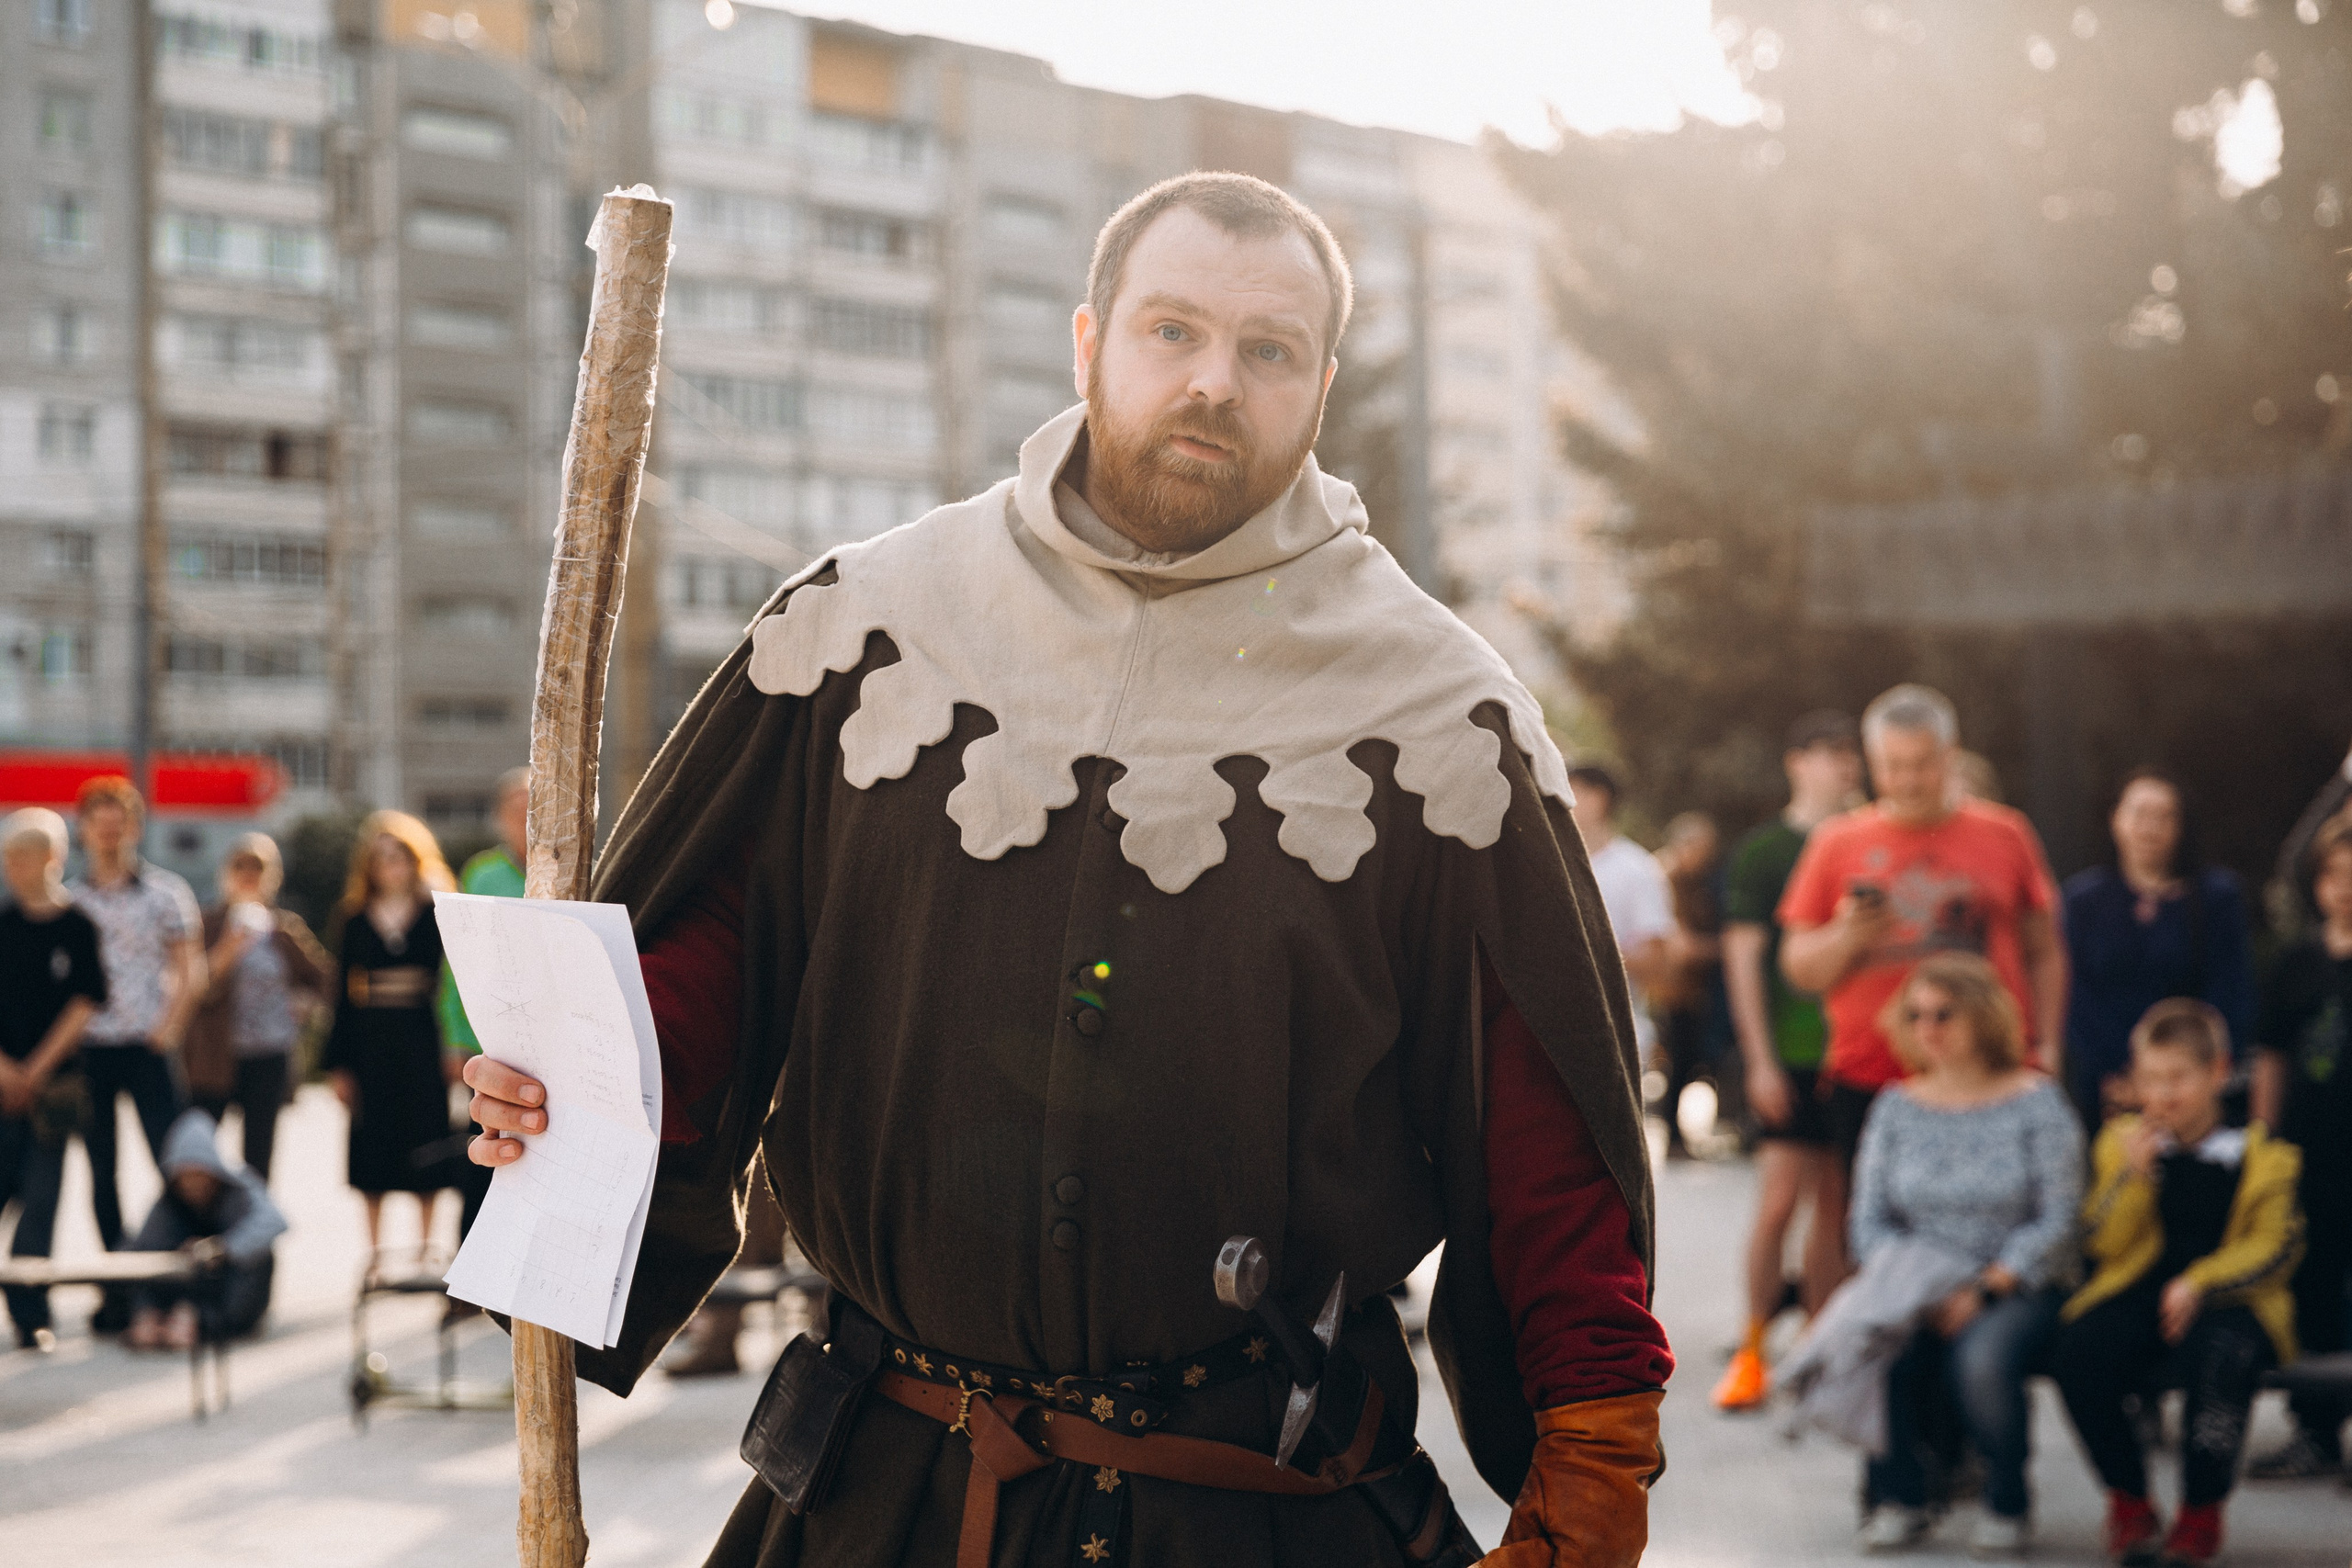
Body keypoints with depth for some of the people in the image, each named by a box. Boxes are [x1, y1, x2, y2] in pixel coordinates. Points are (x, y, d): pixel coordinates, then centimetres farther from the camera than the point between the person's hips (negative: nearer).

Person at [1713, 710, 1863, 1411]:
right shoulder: (1763, 848, 1)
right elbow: (1743, 958, -3)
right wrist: (1760, 1058, -9)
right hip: (1791, 1058, -4)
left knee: (1836, 1209, 7)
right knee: (1778, 1203, -9)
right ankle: (1752, 1352, 1)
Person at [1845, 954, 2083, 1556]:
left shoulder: (2035, 1103, 0)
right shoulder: (1896, 1107, 10)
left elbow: (2057, 1223, -7)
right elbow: (1871, 1221, 7)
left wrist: (1982, 1290, -16)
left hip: (2017, 1291, -3)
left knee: (1982, 1358, -35)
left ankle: (2007, 1503, -7)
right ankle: (1899, 1497, -6)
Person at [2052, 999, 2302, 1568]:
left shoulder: (2262, 1155, 5)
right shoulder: (2121, 1143, 12)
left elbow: (2270, 1246, -3)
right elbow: (2103, 1243, 4)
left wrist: (2200, 1283, -18)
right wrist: (2134, 1173, -11)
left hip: (2228, 1298, -2)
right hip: (2139, 1295, 2)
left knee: (2220, 1356, -37)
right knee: (2078, 1352, -28)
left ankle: (2202, 1510, -11)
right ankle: (2128, 1501, -3)